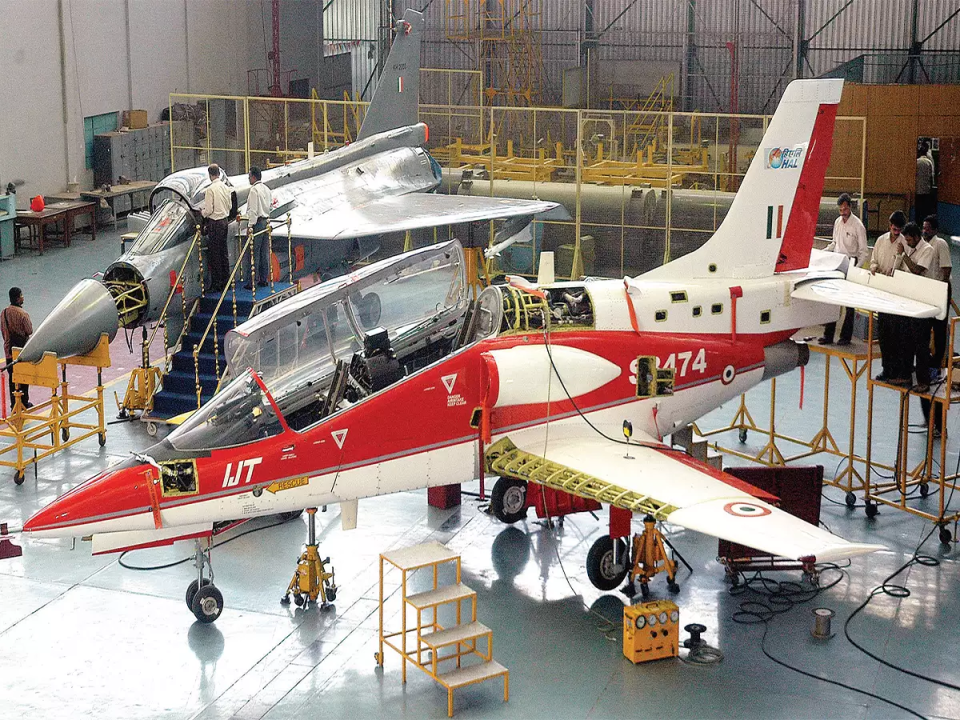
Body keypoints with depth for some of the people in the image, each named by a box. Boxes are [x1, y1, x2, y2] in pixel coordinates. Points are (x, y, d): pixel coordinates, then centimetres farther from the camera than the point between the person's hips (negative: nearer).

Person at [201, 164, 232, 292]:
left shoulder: (210, 189, -16)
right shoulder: (226, 188, 5)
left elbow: (209, 210, -16)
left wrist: (202, 212, 3)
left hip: (214, 223, -7)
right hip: (225, 221, 7)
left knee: (214, 254, -1)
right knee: (223, 252, 15)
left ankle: (217, 284, 0)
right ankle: (226, 280, 20)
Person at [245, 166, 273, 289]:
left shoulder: (254, 190, -13)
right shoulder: (267, 189, 12)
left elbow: (253, 209, -16)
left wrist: (251, 225, -14)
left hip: (257, 223, -8)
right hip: (266, 221, 8)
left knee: (254, 253, -6)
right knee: (265, 252, 11)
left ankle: (253, 281, -6)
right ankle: (264, 279, 15)